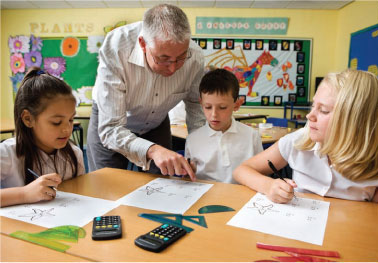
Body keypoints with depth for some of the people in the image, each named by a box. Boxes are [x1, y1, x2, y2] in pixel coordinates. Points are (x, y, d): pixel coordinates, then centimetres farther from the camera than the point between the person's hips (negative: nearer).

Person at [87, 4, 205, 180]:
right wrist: (152, 150, -55)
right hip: (110, 121, -2)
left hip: (157, 124, 3)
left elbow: (195, 103, -5)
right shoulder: (114, 49, -35)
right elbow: (110, 129, -37)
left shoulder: (194, 57, -25)